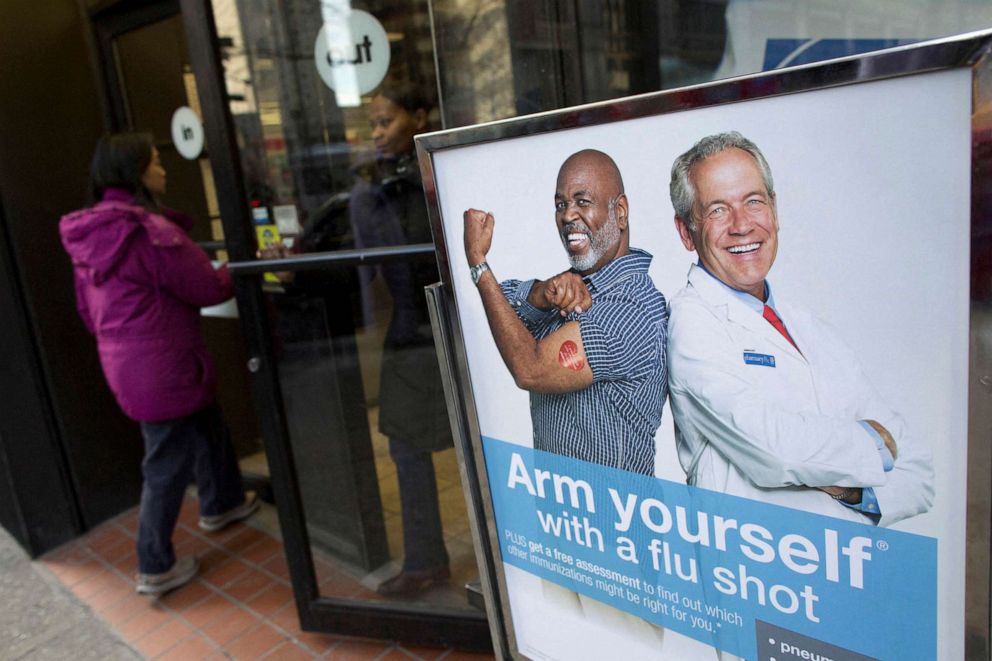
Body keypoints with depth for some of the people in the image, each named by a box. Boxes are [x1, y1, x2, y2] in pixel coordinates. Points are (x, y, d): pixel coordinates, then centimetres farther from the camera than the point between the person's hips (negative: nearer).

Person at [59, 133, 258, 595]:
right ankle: (156, 569, 19)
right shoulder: (149, 230, -22)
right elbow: (209, 288, -17)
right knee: (168, 462, 4)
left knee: (207, 425, 26)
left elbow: (88, 307, 16)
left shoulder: (90, 233, 7)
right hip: (163, 367, -9)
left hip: (124, 362, 9)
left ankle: (222, 503, 46)